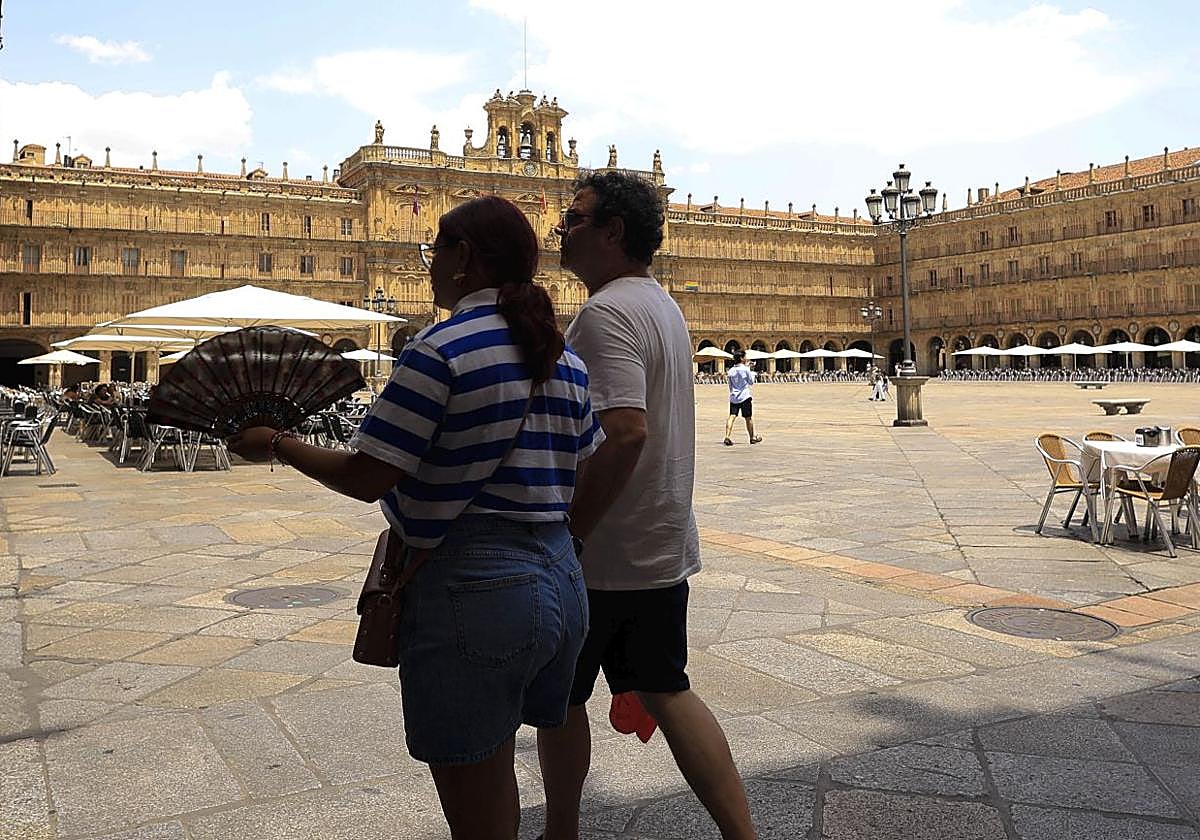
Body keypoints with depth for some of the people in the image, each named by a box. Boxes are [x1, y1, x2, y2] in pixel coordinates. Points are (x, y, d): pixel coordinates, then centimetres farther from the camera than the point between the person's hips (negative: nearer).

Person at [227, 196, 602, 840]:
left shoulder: (440, 350, -14)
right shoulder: (565, 359, 8)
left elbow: (365, 479, -14)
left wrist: (277, 445, 2)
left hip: (471, 587, -8)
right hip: (562, 582, 8)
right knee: (493, 772, 28)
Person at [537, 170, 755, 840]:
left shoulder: (606, 313, -20)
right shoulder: (663, 305, 12)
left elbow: (625, 432, -31)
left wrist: (568, 536, -25)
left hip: (602, 554, -9)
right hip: (663, 546, 9)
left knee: (558, 696, 12)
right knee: (666, 691, 16)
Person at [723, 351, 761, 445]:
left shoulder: (731, 370, 5)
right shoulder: (746, 369, -8)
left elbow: (730, 385, 12)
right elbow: (751, 382, 1)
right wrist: (752, 373, 16)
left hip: (733, 397, 4)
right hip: (744, 396, -3)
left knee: (732, 416, -3)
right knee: (748, 418, 9)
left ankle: (727, 437, -19)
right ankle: (752, 437, 22)